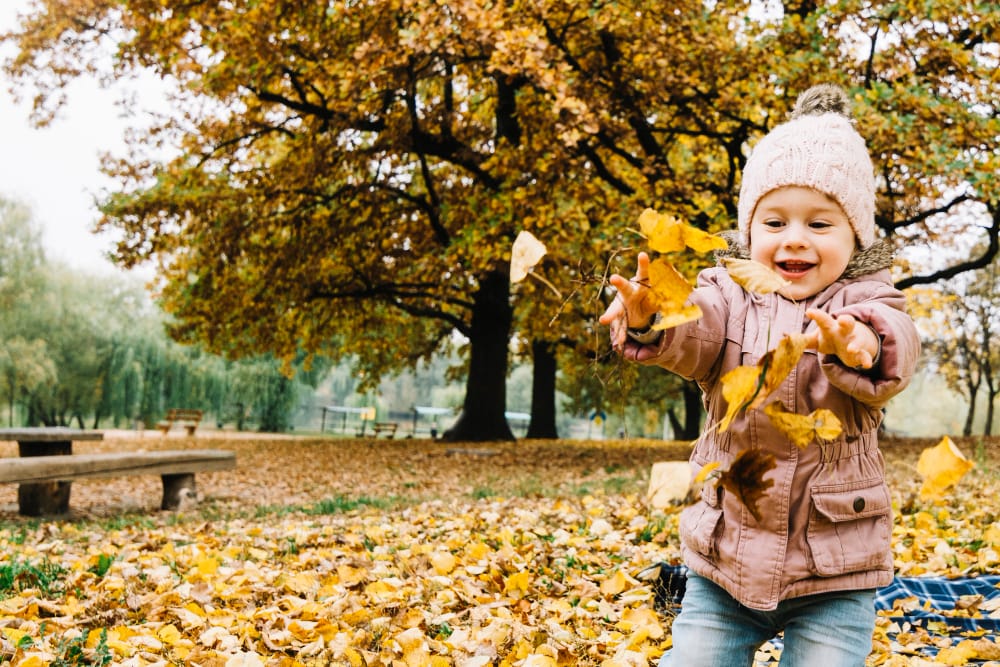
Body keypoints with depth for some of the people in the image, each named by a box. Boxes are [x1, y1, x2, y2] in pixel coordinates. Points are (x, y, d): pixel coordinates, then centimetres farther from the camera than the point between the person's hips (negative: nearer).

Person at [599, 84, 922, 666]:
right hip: (722, 559, 2)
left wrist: (857, 348, -50)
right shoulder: (730, 296, 1)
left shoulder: (865, 302, -3)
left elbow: (897, 349, -26)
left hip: (834, 572, -1)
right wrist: (648, 319, -45)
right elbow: (692, 333, -21)